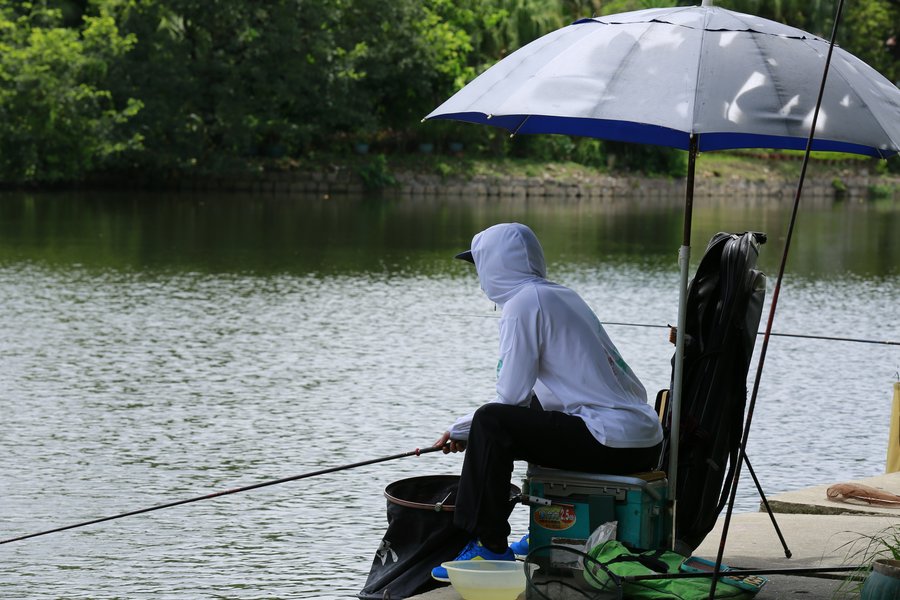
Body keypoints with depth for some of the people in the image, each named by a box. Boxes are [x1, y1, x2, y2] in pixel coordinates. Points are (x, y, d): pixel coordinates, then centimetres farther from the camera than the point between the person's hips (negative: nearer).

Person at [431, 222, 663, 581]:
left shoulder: (524, 301, -8)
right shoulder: (561, 295, 19)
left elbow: (511, 397, -11)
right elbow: (522, 398, 25)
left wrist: (461, 430, 5)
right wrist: (466, 428, 25)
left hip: (614, 442, -10)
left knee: (491, 424, -12)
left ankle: (490, 549, -6)